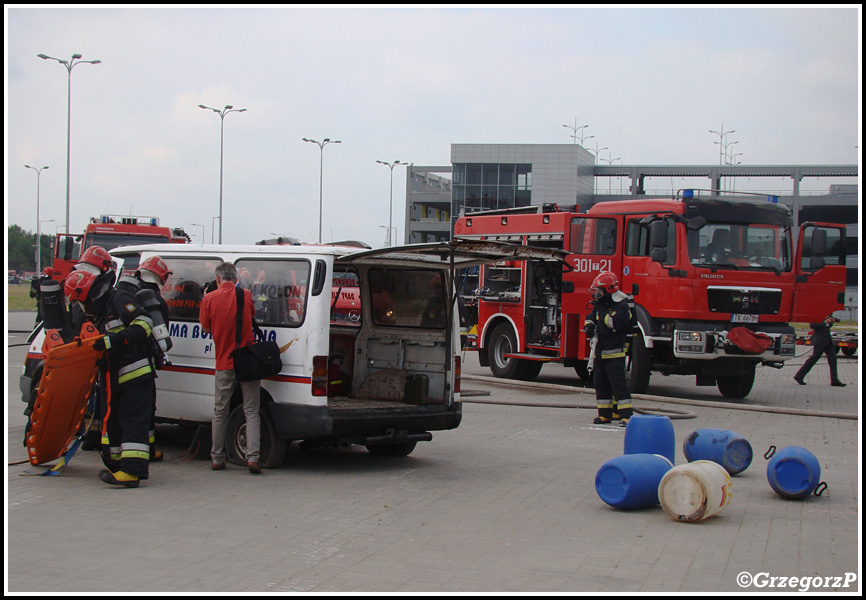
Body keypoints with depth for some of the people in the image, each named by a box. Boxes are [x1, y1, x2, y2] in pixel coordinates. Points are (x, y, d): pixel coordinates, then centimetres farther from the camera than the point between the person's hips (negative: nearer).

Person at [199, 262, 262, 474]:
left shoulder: (210, 299, -3)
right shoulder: (246, 295, 0)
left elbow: (206, 328, 6)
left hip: (224, 364, 0)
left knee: (220, 412, 13)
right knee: (251, 411, 2)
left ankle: (217, 459, 18)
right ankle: (252, 458, -9)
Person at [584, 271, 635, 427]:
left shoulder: (621, 307, -14)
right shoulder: (600, 305, 11)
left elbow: (613, 323, -29)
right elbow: (591, 317, 23)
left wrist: (602, 310, -18)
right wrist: (589, 325, 1)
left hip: (614, 353, -8)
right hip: (599, 352, 9)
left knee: (618, 384, -12)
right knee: (600, 384, 10)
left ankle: (626, 415, -12)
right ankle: (605, 414, 18)